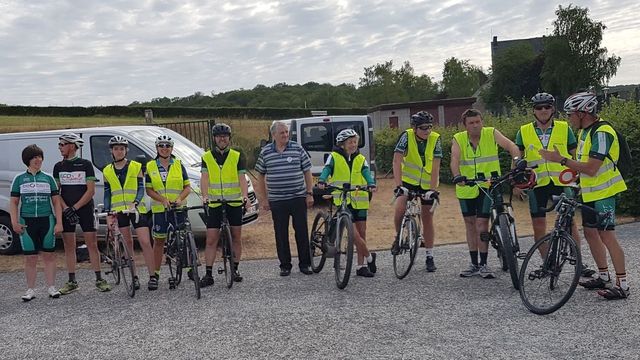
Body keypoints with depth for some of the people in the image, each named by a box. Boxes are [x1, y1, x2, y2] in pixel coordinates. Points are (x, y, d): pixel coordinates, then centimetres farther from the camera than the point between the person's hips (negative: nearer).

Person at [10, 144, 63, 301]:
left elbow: (56, 201, 7)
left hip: (47, 220, 1)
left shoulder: (48, 178, 7)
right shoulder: (19, 179, 6)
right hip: (27, 222, 0)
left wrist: (59, 222, -1)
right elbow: (14, 202, 6)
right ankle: (30, 290, 11)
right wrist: (14, 222, -5)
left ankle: (51, 287, 10)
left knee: (49, 255, 3)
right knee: (30, 258, 3)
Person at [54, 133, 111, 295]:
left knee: (92, 244, -2)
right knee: (69, 246, 6)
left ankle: (99, 279, 4)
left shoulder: (86, 164, -1)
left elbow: (91, 190, -6)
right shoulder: (58, 166, 9)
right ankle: (72, 281, 13)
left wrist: (75, 207, -14)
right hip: (66, 212, 3)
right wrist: (66, 209, -12)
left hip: (85, 210, -3)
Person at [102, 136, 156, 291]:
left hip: (137, 209, -2)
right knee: (127, 244, 5)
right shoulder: (107, 171, 9)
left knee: (145, 242, -8)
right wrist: (108, 214, 1)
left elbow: (141, 188, -1)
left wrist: (135, 203, -19)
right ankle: (134, 276, 14)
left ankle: (152, 276, -3)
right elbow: (107, 194, 10)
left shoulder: (136, 167, 3)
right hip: (119, 211, 2)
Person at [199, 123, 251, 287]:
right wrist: (205, 196, -22)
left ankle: (235, 269, 21)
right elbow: (204, 178, -5)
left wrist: (245, 196, -21)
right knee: (211, 240, -2)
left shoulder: (237, 156, 4)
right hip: (214, 204, 0)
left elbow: (242, 178, -4)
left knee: (236, 237, 7)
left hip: (234, 202, 0)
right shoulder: (207, 157, 6)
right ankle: (209, 275, 3)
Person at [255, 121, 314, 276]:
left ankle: (304, 264, 15)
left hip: (298, 198, 0)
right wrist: (264, 198, 7)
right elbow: (261, 175, 10)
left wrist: (310, 193, -1)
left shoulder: (297, 149, 1)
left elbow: (307, 172, 5)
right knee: (281, 234, 6)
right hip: (277, 201, 1)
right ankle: (285, 265, 18)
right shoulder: (265, 152, 3)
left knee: (302, 231, 4)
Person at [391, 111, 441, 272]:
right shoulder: (407, 136, -19)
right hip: (408, 181, -1)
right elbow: (397, 161, -26)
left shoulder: (435, 139, -16)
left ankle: (429, 257, 17)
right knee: (400, 210, -23)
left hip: (427, 183, 1)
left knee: (427, 218, 6)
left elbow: (435, 167, -19)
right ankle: (399, 236, 7)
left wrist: (433, 190, -27)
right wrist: (398, 185, -36)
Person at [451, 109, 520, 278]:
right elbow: (454, 160, -19)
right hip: (466, 188, 3)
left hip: (488, 187, -3)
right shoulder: (458, 139, -4)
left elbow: (511, 146, -20)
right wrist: (457, 176, -39)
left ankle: (483, 264, 5)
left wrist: (517, 160, -40)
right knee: (470, 223, 11)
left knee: (482, 223, -9)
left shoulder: (491, 134, -7)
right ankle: (474, 264, 23)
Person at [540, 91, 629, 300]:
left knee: (607, 236, -9)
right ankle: (603, 277, 25)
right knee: (590, 232, 13)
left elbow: (592, 169, -27)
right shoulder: (585, 131, 10)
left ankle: (622, 285, -2)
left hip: (603, 192, -10)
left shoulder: (601, 132, -21)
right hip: (589, 192, 10)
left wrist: (561, 160, -24)